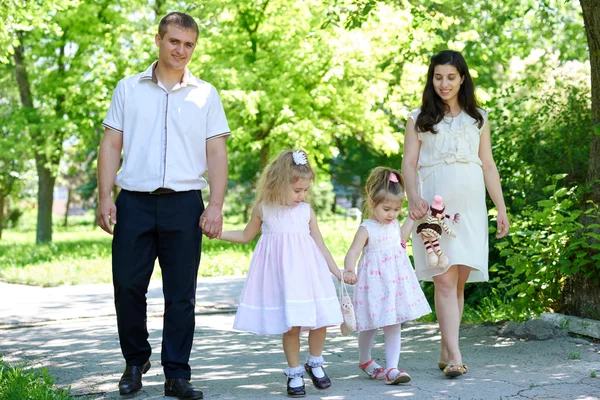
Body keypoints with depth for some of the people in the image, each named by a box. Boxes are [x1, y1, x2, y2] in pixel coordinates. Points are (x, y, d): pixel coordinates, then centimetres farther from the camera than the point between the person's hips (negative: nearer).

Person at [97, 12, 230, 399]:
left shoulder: (205, 94, 9)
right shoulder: (129, 89, 10)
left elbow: (217, 152, 5)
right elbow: (111, 144, 8)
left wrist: (216, 205, -5)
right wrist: (105, 196, -2)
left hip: (183, 203, 0)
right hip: (134, 202, 0)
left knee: (181, 295, 1)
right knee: (127, 286, 1)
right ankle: (135, 361, 22)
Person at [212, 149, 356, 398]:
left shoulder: (306, 211, 4)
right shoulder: (263, 209, 1)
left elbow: (320, 245, 11)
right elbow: (246, 236, 17)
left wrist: (338, 272, 10)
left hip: (308, 272, 2)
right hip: (281, 273, -2)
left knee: (319, 319, -1)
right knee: (290, 325, -4)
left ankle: (315, 364, 23)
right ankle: (294, 373, 13)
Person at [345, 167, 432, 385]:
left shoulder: (394, 224, 8)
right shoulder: (367, 229, -14)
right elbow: (353, 252, -23)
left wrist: (411, 219, 24)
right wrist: (348, 272, -41)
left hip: (395, 281, 5)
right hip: (375, 282, -5)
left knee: (393, 325, 0)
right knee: (370, 325, 9)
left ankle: (391, 368, -1)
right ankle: (365, 361, 32)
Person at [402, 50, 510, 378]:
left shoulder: (478, 118, 16)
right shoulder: (418, 119, 9)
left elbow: (488, 166, 15)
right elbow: (408, 163, 3)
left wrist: (501, 209, 9)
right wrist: (414, 198, -15)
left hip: (469, 206, 3)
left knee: (460, 280, 1)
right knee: (444, 279, -11)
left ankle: (445, 353, 11)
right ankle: (455, 357, -15)